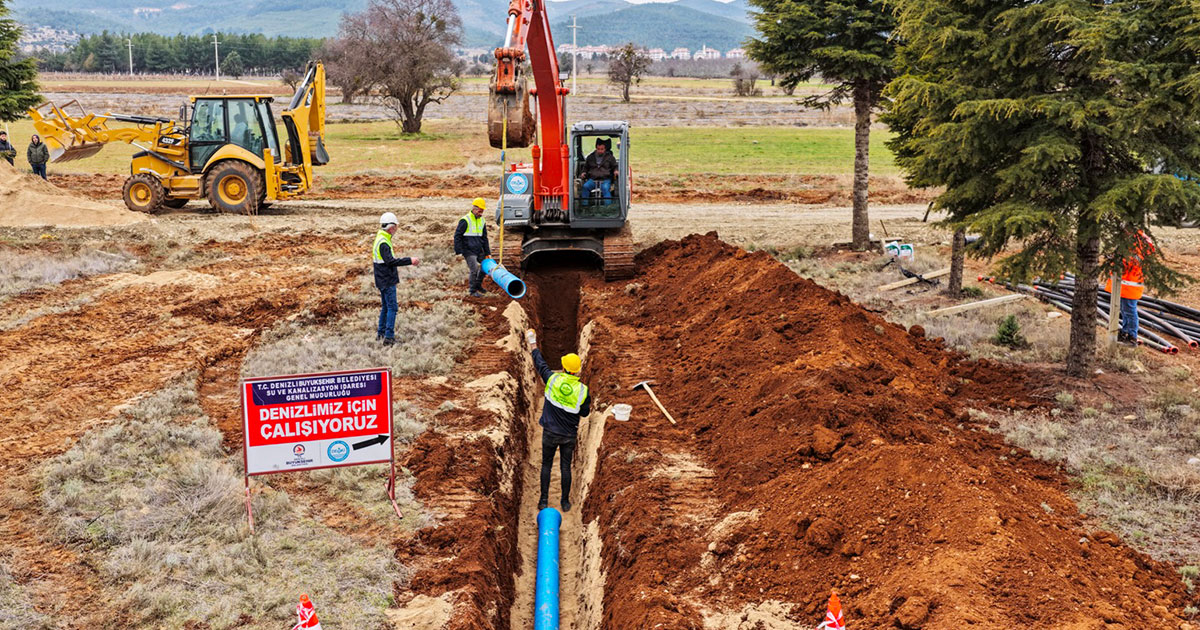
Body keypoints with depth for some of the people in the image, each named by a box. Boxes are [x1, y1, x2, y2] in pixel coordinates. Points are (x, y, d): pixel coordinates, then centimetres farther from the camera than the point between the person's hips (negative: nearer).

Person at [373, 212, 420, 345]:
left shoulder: (381, 239, 13)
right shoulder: (383, 243, -20)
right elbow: (390, 261, -28)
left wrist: (394, 273, 28)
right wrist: (409, 260, -27)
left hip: (384, 279, 10)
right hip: (387, 281, -10)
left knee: (385, 307, 17)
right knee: (392, 307, -8)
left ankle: (381, 333, 24)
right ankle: (389, 337, -9)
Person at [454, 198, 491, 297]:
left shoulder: (482, 221, 11)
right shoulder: (465, 221, -10)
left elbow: (484, 238, 17)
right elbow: (457, 236, -9)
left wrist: (487, 252, 12)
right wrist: (459, 251, -15)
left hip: (479, 250, 7)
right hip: (468, 251, -7)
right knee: (474, 269, -12)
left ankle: (478, 285, 28)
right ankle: (472, 290, 2)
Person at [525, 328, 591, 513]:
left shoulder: (553, 379, -13)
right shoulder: (583, 390, -11)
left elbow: (540, 363, 4)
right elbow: (584, 413, 1)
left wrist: (533, 343, 20)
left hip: (550, 433, 0)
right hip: (569, 435, 0)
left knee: (546, 465, 14)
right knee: (566, 468, 12)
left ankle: (544, 501, 18)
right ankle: (565, 503, 20)